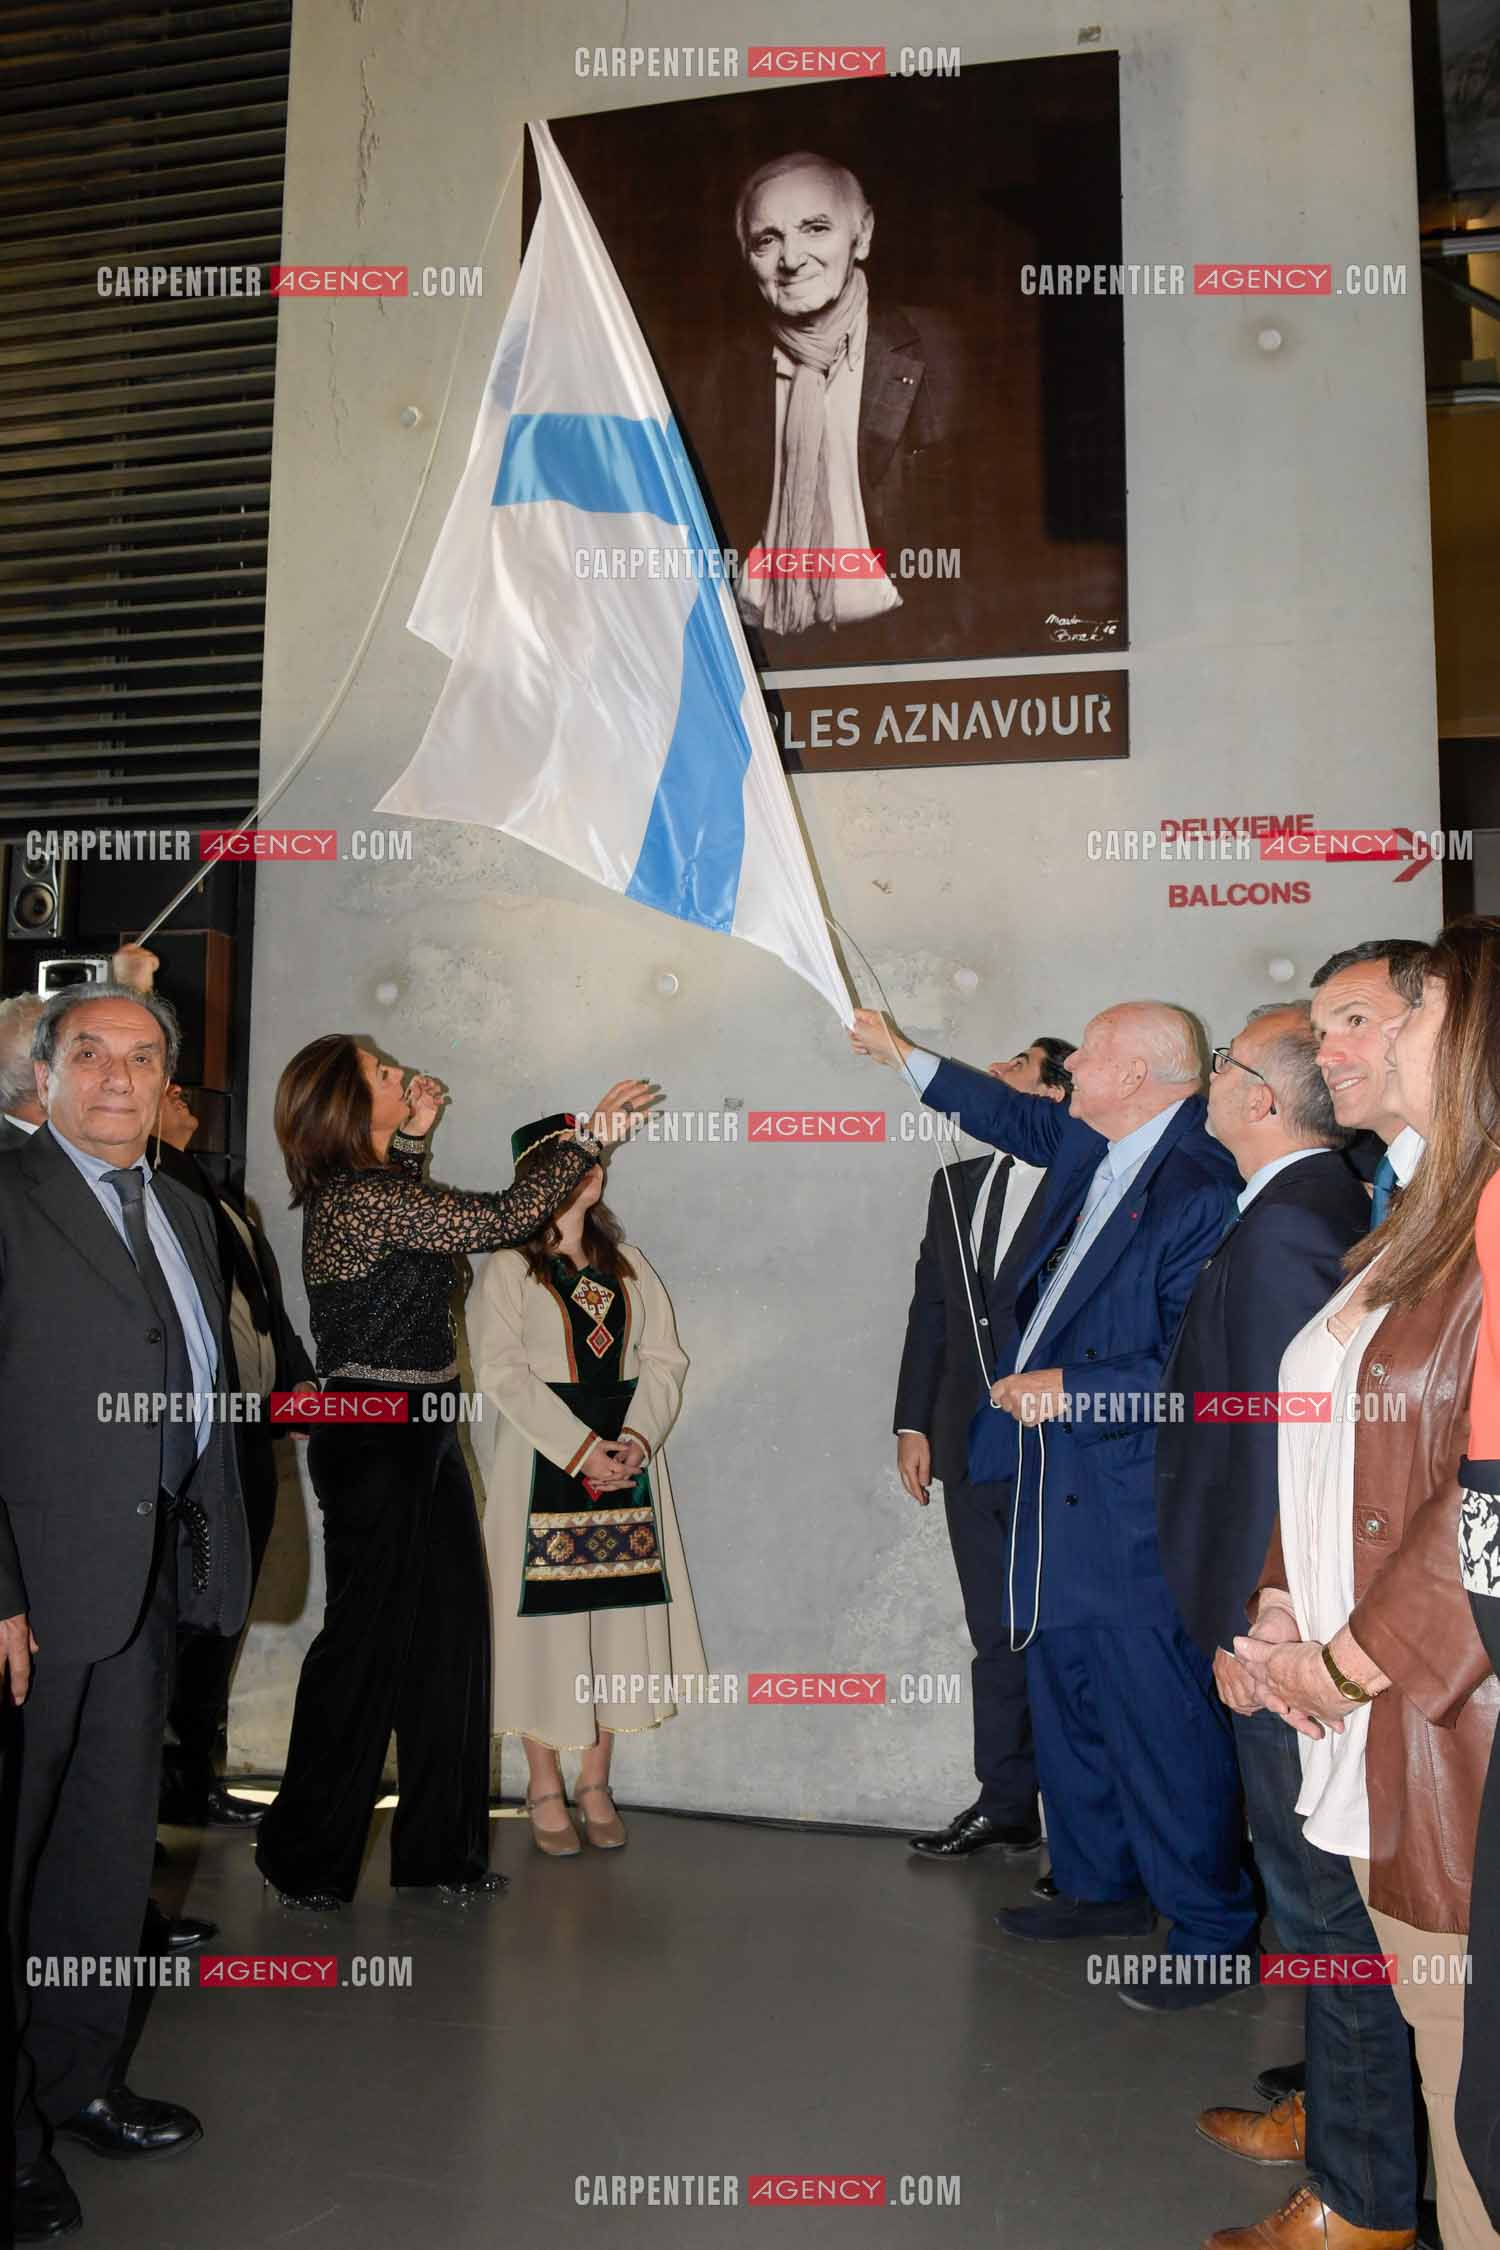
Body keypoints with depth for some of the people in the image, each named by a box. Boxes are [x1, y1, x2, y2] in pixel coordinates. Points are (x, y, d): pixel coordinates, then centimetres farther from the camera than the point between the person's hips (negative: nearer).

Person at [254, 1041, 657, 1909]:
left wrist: (414, 1137, 22)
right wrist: (592, 1135, -16)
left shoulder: (359, 1190, 10)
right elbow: (497, 1220, -23)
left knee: (451, 1632, 11)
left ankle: (440, 1847, 23)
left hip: (423, 1437, 9)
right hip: (374, 1438, -9)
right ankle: (309, 1860, 19)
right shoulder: (356, 1196, -19)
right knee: (368, 1638, 2)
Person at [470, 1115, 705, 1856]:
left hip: (627, 1456, 4)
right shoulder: (509, 1268, -1)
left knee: (620, 1612, 5)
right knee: (547, 1615, -1)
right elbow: (502, 1372, -10)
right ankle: (544, 1787, 12)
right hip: (543, 1462, -4)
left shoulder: (627, 1263, 13)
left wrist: (639, 1436, -10)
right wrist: (579, 1450, -17)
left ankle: (594, 1781, 18)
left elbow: (664, 1360, 8)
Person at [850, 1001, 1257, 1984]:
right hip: (1054, 1481, 10)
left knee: (1163, 1719, 0)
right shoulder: (1089, 1150, 8)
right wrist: (903, 1053, 36)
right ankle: (1101, 1887, 38)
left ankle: (1211, 1929, 18)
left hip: (1132, 1503, -10)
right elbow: (1016, 1116, 30)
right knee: (1068, 1699, 20)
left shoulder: (1200, 1187, -19)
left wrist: (1072, 1388, -18)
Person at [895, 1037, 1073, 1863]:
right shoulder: (956, 1182, 13)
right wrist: (913, 1423, 9)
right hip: (971, 1447, 6)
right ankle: (1005, 1808, 26)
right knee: (997, 1638, 14)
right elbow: (929, 1307, 14)